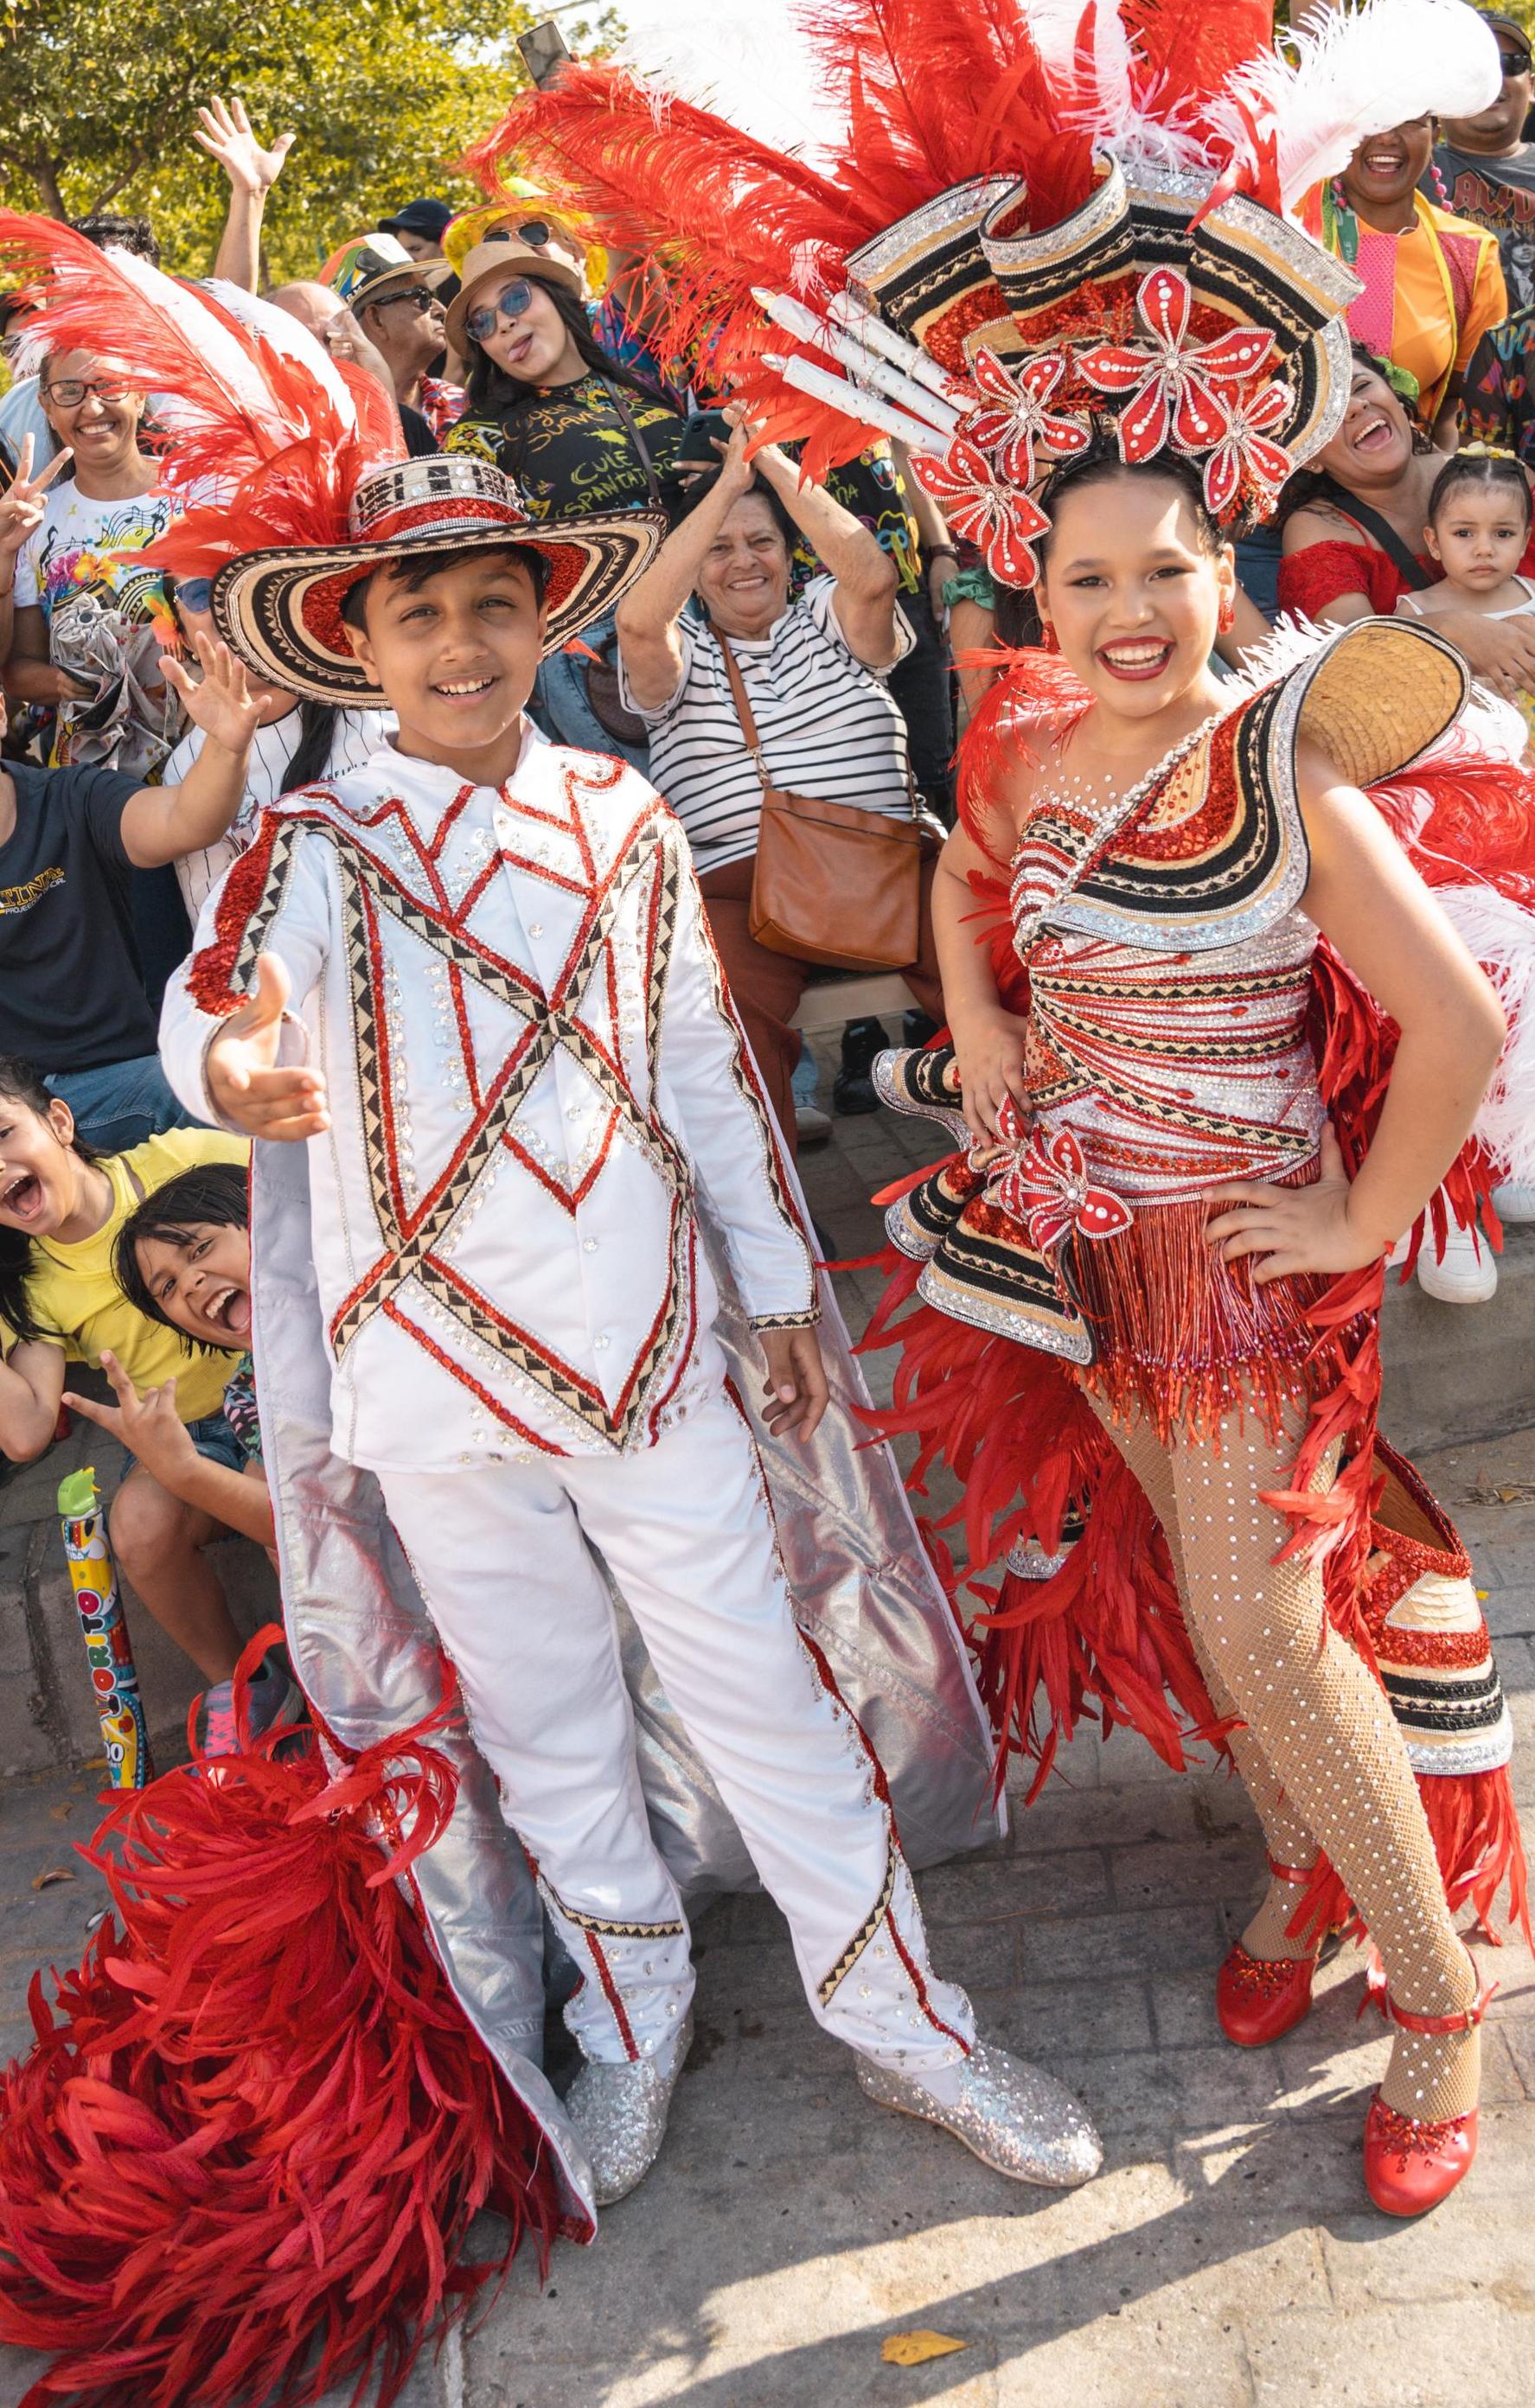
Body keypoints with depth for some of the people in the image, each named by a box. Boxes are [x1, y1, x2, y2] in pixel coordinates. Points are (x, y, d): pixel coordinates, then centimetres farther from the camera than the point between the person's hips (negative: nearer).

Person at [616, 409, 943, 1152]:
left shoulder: (828, 621, 21)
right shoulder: (680, 655, 18)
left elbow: (872, 576, -2)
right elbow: (636, 621, -6)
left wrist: (773, 462, 0)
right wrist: (729, 483, -2)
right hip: (736, 884, -1)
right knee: (726, 1019, -34)